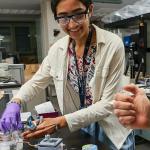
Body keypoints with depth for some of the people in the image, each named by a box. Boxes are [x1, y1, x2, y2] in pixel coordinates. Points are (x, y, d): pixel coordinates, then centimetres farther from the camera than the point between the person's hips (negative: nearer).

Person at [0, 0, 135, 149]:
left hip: (112, 131, -3)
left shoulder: (113, 45, -21)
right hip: (78, 129, 4)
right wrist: (15, 101, -15)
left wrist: (62, 121, -28)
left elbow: (108, 103, -21)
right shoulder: (57, 49, -8)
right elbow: (36, 82, 5)